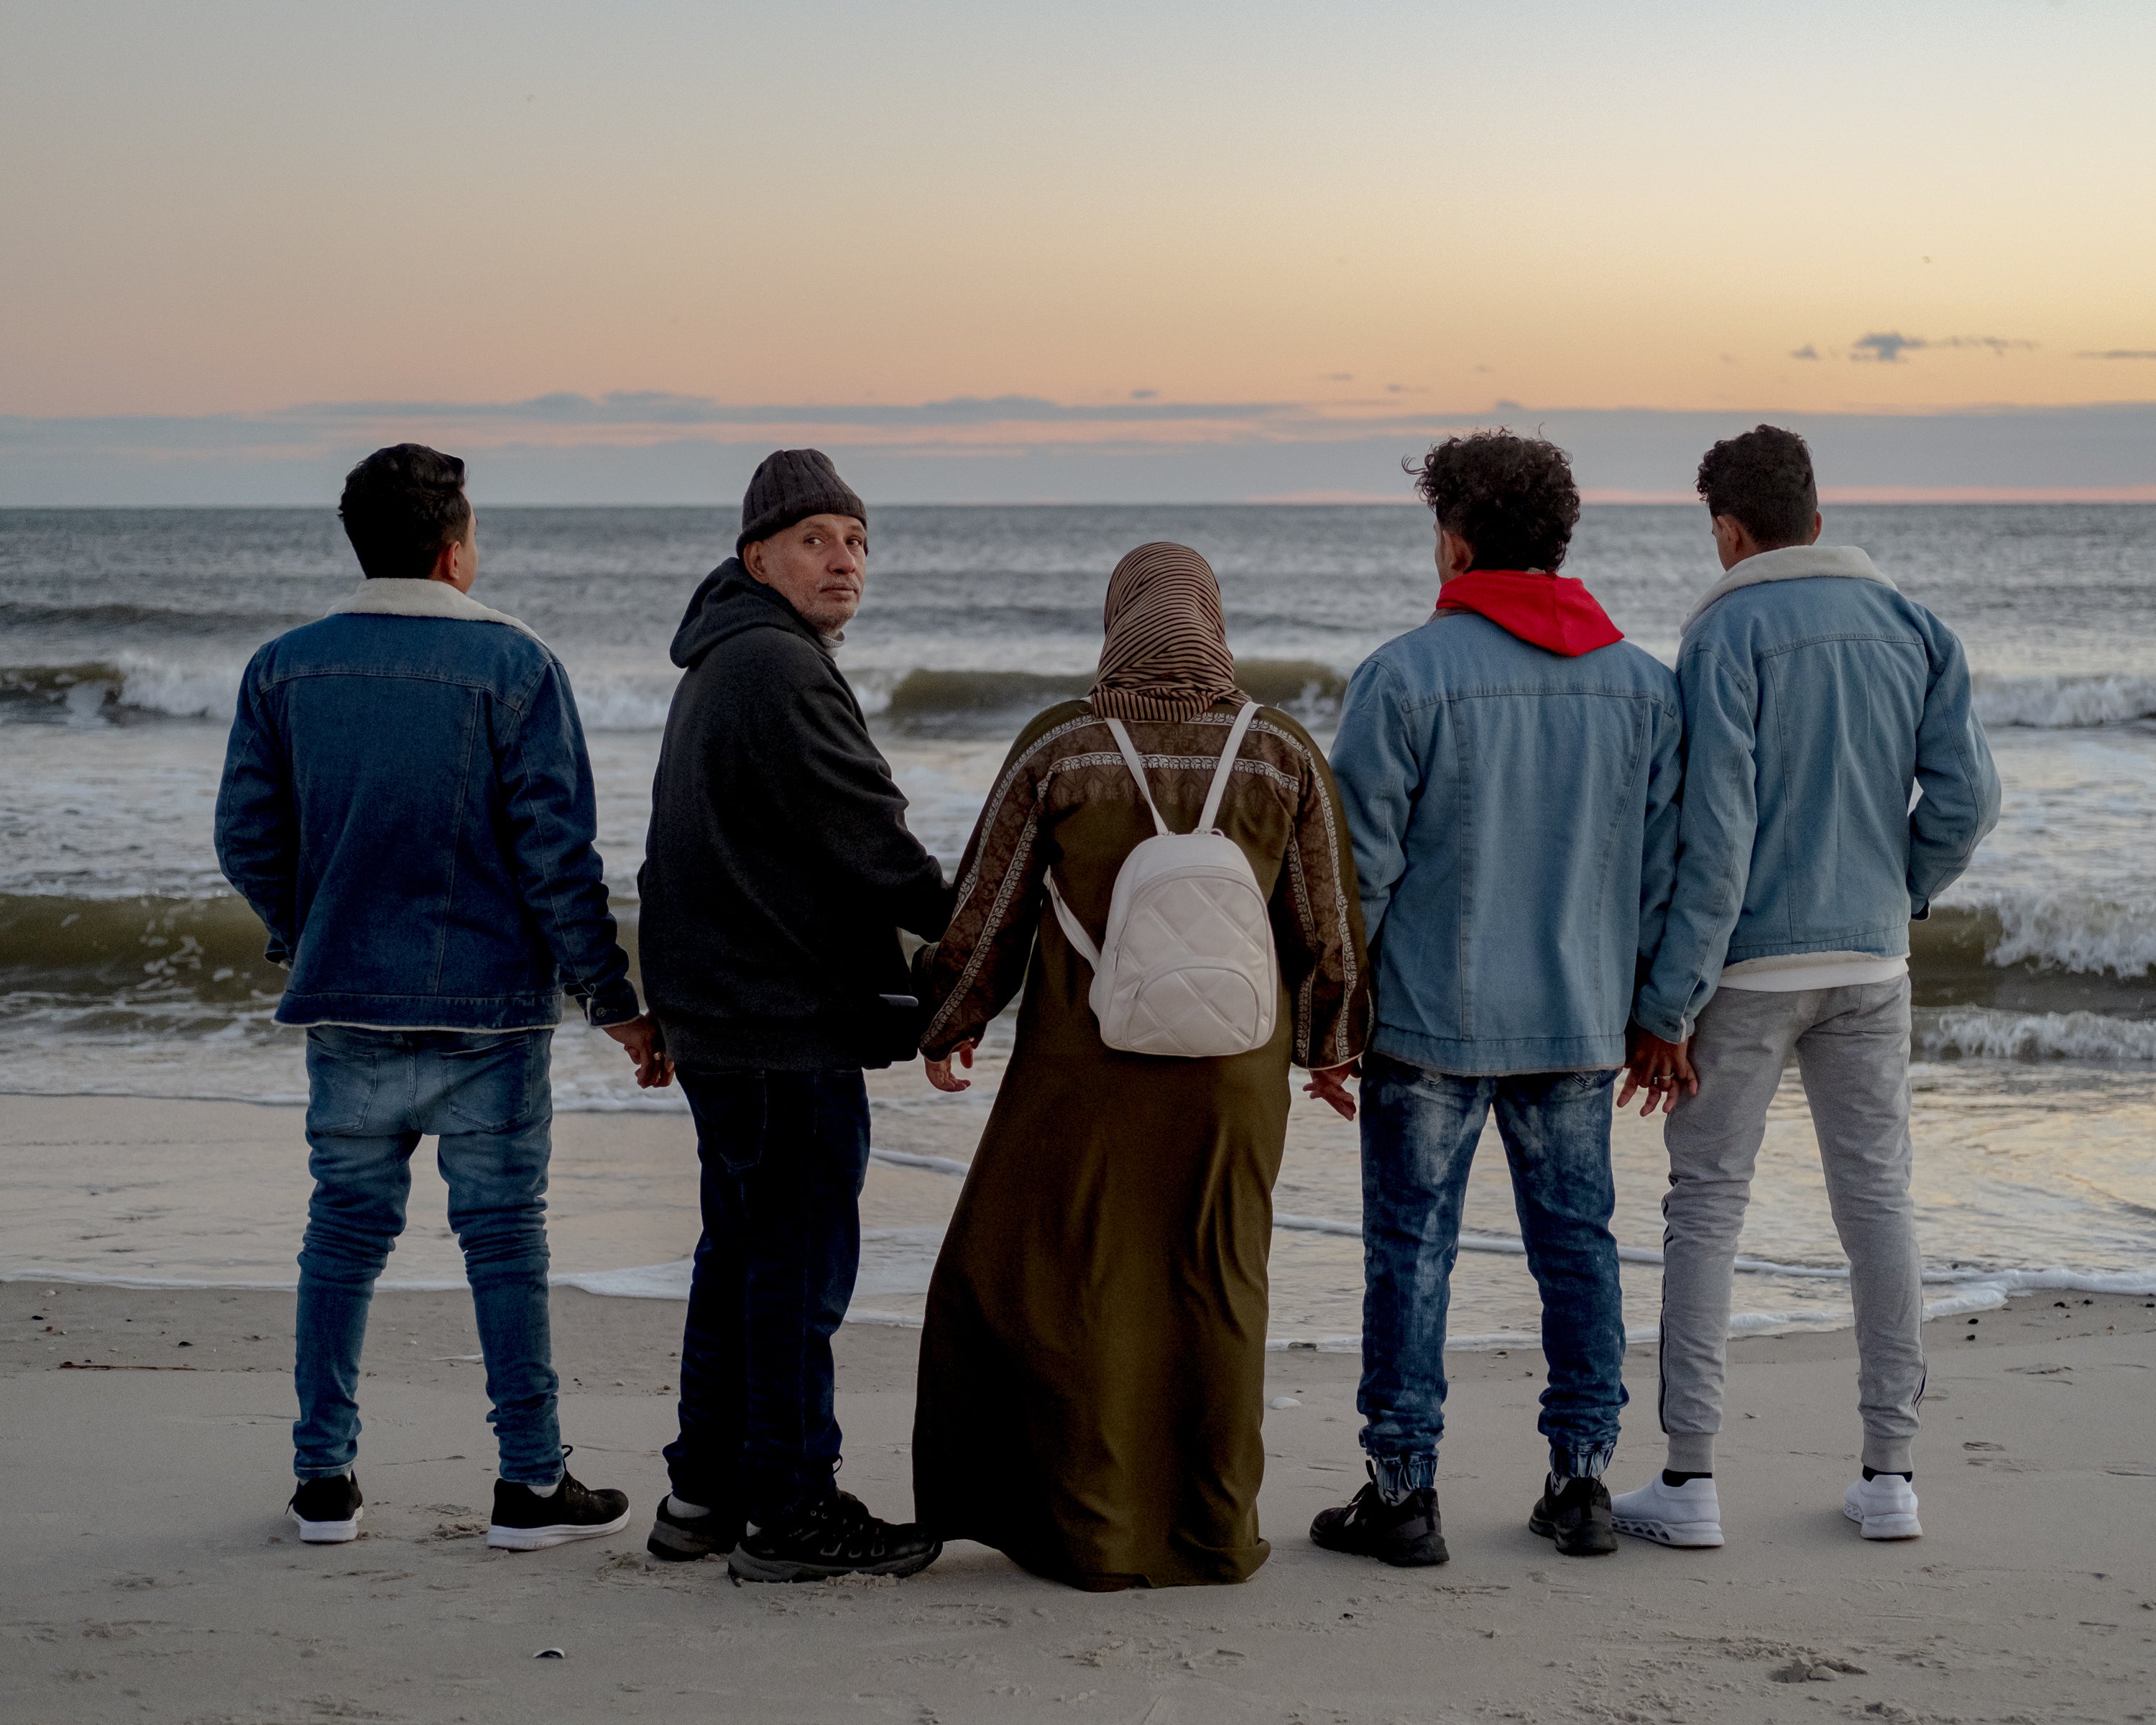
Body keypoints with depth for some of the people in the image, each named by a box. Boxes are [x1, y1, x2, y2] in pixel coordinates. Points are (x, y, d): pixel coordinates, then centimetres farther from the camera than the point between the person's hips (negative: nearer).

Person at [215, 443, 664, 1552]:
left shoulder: (286, 668, 3)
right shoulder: (514, 666, -9)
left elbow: (249, 836, 6)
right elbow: (556, 856, -10)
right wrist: (613, 1002, -3)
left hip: (344, 1003, 4)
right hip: (485, 1004, -3)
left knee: (345, 1228, 12)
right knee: (503, 1236, 4)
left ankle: (324, 1478, 16)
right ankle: (531, 1483, 9)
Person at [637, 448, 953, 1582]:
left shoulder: (719, 668, 19)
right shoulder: (777, 670, -16)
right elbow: (867, 844, -17)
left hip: (725, 1017, 11)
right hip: (787, 1027, -11)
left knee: (743, 1252, 17)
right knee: (800, 1262, -4)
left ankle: (705, 1492, 25)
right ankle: (789, 1513, 2)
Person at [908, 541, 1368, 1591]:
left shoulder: (1057, 747, -7)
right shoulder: (1283, 754, -2)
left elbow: (986, 911, 0)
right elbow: (1330, 925, 5)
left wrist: (946, 1025, 17)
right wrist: (1329, 1048, 21)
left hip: (1083, 1070, -2)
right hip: (1233, 1076, 2)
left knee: (1060, 1285, 10)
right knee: (1217, 1291, 12)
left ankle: (1092, 1532, 14)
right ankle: (1215, 1531, 19)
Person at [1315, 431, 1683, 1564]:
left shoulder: (1406, 674, -10)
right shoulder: (1641, 684, 5)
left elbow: (1357, 861, -9)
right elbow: (1663, 865, 7)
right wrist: (1648, 1011, 15)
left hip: (1430, 1019, -4)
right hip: (1579, 1023, 4)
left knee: (1411, 1249, 3)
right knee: (1577, 1241, 12)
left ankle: (1403, 1488, 7)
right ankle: (1581, 1478, 16)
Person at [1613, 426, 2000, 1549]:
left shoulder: (1725, 634, -10)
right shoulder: (1909, 627, 5)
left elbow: (1716, 834, -15)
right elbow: (1967, 796, 1)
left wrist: (1668, 1004, -12)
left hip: (1749, 964, -4)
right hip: (1872, 961, 4)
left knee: (1707, 1203, 3)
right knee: (1877, 1196, 11)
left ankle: (1689, 1480, 4)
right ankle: (1890, 1473, 13)